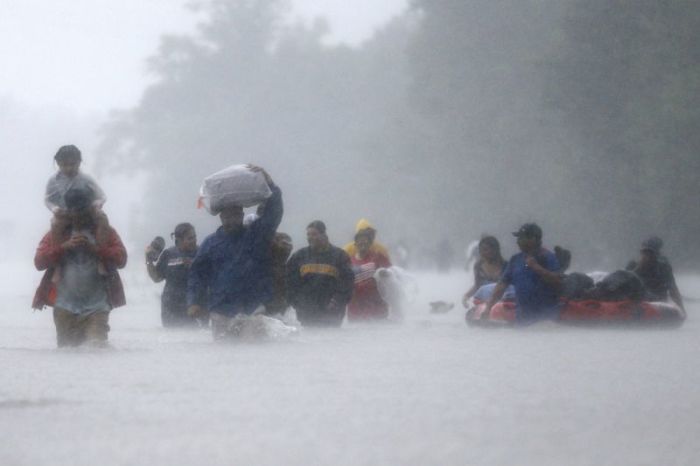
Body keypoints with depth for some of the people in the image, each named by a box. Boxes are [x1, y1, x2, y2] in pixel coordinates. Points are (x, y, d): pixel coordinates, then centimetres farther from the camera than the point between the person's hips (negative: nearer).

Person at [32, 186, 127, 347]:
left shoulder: (105, 231, 9)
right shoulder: (56, 233, 11)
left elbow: (121, 259, -1)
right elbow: (39, 261, 1)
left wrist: (95, 248, -13)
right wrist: (64, 246, -11)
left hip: (96, 305, -1)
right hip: (66, 307, 1)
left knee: (97, 344, -19)